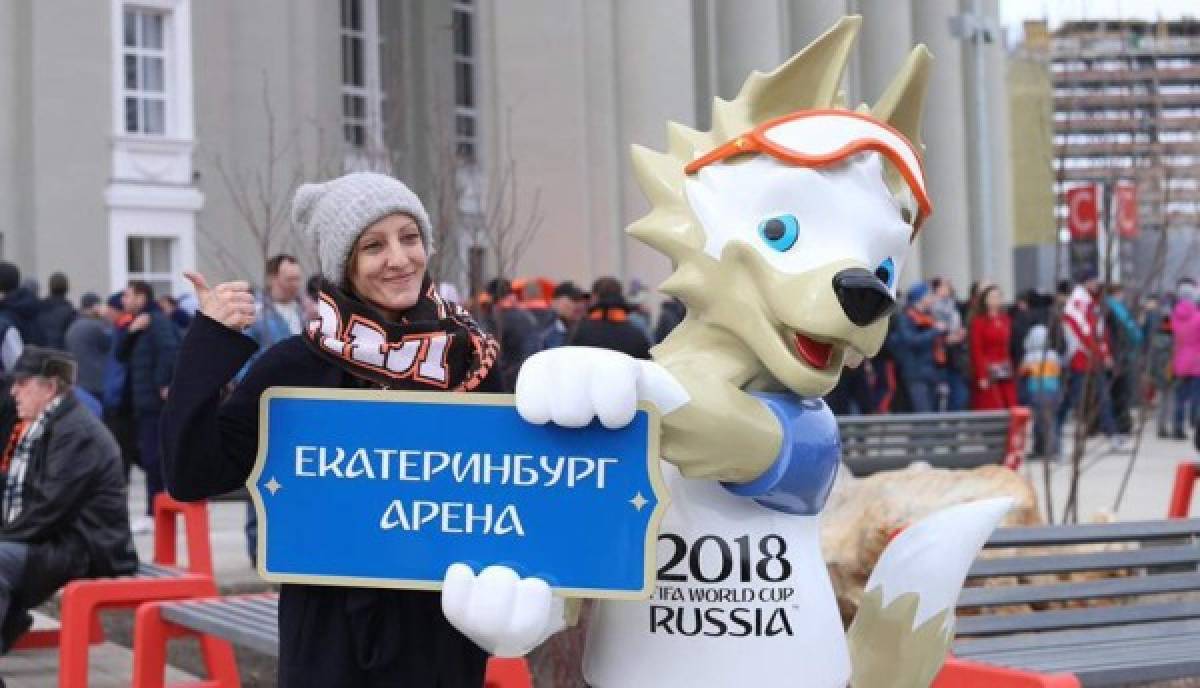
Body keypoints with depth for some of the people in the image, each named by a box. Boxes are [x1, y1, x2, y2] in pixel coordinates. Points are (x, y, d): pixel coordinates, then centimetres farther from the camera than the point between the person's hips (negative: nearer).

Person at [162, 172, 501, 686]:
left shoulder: (471, 356, -1)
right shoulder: (297, 366, -8)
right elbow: (192, 475, -12)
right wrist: (210, 342, -18)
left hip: (447, 626, 3)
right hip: (335, 631, -2)